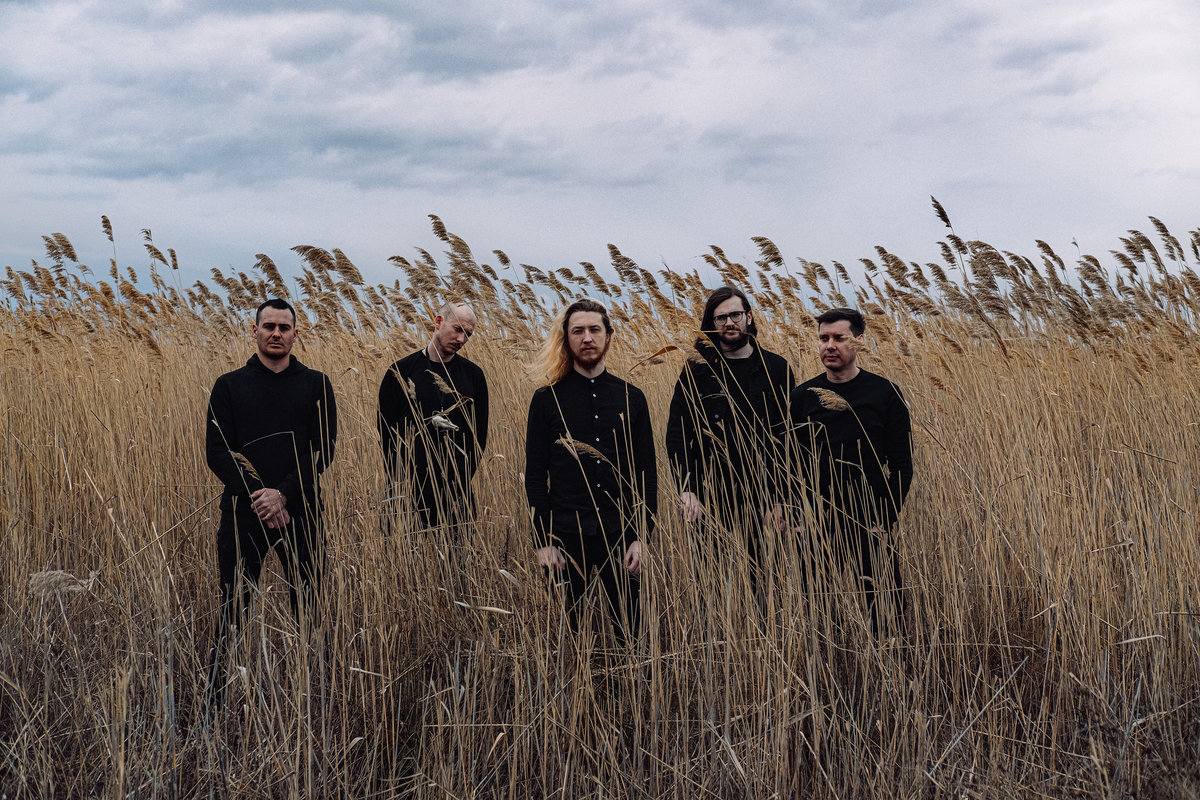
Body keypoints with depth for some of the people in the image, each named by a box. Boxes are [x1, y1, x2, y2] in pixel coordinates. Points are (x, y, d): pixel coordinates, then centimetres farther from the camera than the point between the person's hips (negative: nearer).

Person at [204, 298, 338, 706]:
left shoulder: (315, 385, 6)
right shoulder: (229, 386, 7)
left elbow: (323, 450, -2)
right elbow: (216, 452, 0)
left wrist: (283, 493, -14)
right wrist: (256, 496, -13)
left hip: (300, 514, 0)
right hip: (242, 514, 0)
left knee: (307, 610, 4)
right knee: (232, 611, 0)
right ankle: (216, 699, 7)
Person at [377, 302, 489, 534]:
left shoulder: (473, 375, 9)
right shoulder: (400, 372, 3)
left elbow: (479, 434, 11)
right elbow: (385, 431, 3)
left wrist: (463, 478, -2)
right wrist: (398, 486, -5)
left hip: (457, 489, 2)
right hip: (410, 487, -1)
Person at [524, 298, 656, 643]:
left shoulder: (631, 398, 8)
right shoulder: (547, 400, 3)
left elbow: (647, 473, 7)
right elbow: (535, 476, 2)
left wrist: (641, 537, -2)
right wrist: (542, 542, -6)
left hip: (620, 537, 1)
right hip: (566, 539, -1)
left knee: (630, 632, 3)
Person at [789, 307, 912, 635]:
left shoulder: (885, 394, 1)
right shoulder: (802, 397, 6)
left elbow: (902, 465, 0)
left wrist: (885, 522, -8)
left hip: (870, 530, -2)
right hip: (816, 530, 2)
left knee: (884, 617, -1)